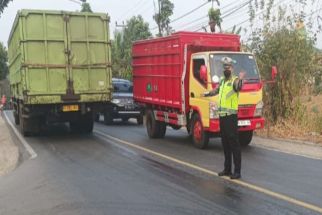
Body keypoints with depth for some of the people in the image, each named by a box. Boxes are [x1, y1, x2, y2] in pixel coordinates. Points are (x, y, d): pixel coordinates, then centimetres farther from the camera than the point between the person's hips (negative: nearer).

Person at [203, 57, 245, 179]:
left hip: (231, 116, -8)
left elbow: (239, 87, -32)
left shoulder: (235, 80, -8)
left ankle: (237, 171, -1)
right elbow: (217, 90, 36)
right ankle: (227, 169, 23)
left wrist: (241, 79, -51)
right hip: (222, 115, 8)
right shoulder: (222, 80, 16)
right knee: (225, 144, 14)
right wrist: (207, 94, 46)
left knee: (234, 144, -6)